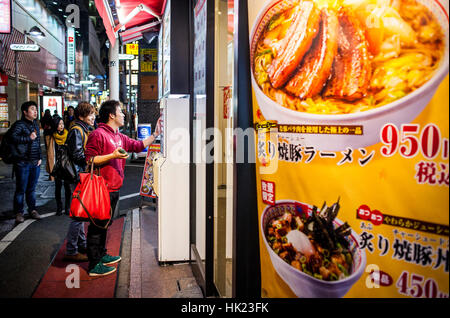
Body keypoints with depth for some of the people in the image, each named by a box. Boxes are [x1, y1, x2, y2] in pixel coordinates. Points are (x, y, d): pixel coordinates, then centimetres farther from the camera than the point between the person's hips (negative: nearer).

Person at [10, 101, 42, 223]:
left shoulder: (35, 125, 16)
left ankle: (32, 209, 25)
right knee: (21, 189, 1)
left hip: (35, 163, 6)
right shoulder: (19, 124, -7)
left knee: (32, 188, 15)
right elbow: (13, 137, -22)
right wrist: (29, 138, -17)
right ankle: (19, 213, 12)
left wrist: (40, 157, 15)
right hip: (23, 163, -6)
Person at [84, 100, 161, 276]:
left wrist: (155, 134, 16)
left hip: (114, 188, 10)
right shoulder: (98, 134, -12)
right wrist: (113, 156, -23)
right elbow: (89, 160, -17)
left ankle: (101, 255, 35)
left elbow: (138, 146, 21)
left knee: (105, 224, 20)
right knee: (98, 225, -2)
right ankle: (94, 265, 6)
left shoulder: (119, 137, 16)